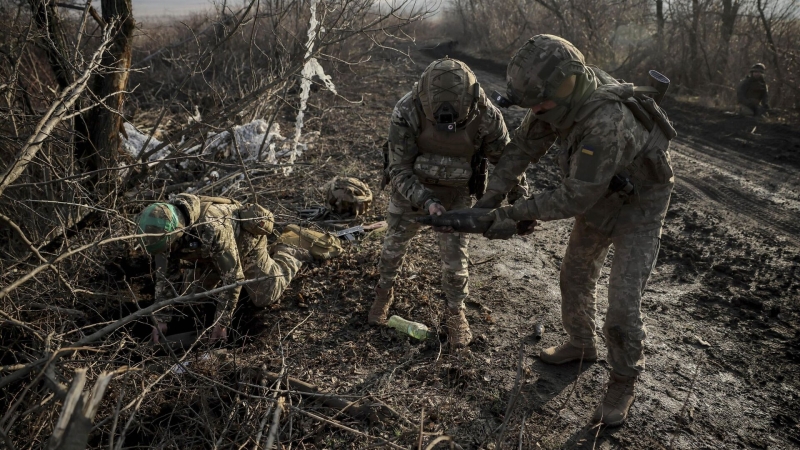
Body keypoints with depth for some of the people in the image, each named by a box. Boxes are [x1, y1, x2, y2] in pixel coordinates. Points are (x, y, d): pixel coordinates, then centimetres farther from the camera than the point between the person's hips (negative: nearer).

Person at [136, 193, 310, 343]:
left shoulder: (213, 229, -46)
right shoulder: (165, 229, -25)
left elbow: (233, 277, -41)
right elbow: (165, 276, -15)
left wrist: (221, 324, -36)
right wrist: (161, 320, -17)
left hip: (246, 240, -6)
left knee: (264, 297, -7)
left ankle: (289, 256, 18)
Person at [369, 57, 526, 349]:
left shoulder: (486, 116, -28)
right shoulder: (407, 112, -32)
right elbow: (399, 170, -26)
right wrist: (426, 202, -41)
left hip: (457, 193, 0)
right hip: (411, 188, 0)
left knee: (455, 256, 4)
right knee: (395, 243, 16)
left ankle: (455, 313, 27)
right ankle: (384, 292, 42)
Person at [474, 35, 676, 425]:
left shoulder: (605, 125, -42)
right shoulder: (564, 93, -18)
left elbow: (574, 198, -35)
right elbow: (523, 147, -10)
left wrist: (516, 213, -28)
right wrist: (489, 198, -15)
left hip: (638, 207, -8)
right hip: (599, 198, 8)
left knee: (623, 305, -7)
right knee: (575, 276, 19)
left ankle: (622, 384, 17)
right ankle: (581, 345, 42)